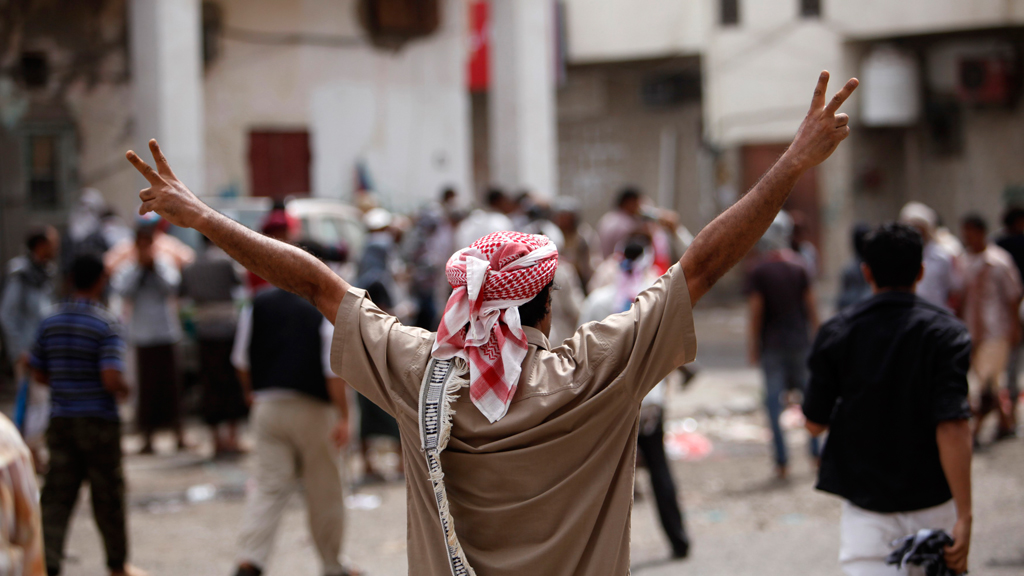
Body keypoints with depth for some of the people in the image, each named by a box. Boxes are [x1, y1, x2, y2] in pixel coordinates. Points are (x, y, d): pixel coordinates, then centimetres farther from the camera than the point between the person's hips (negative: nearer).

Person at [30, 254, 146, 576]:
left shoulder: (50, 323, 3)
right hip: (99, 420, -4)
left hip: (60, 420, 4)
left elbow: (39, 374, 10)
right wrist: (123, 391, 0)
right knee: (108, 494, 10)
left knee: (57, 493, 4)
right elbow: (111, 379, -21)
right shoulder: (106, 324, -13)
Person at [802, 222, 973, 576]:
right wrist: (964, 516, -19)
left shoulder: (836, 334, -3)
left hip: (865, 507, 0)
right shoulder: (946, 333, -8)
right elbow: (952, 428, -18)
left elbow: (815, 423, 3)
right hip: (931, 505, 0)